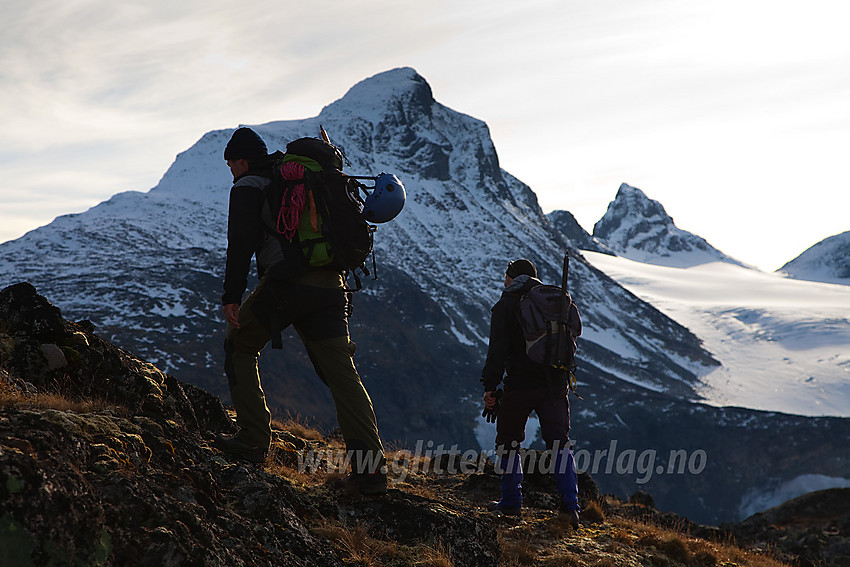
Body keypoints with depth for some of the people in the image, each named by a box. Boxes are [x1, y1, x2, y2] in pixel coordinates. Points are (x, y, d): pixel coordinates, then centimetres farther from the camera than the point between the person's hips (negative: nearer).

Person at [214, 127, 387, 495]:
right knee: (342, 373, 2)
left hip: (285, 282, -6)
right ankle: (370, 468, -8)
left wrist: (232, 296, -11)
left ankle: (253, 440, 9)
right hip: (329, 285, 6)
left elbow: (241, 242, -9)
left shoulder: (248, 187, 5)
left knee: (239, 347, 17)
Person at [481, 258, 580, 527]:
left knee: (508, 442, 12)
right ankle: (570, 505, -1)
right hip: (554, 384, 4)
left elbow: (498, 349, -12)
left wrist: (490, 386, -12)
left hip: (520, 385, -4)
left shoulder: (505, 306, -4)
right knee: (560, 442, 9)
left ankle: (511, 502, 15)